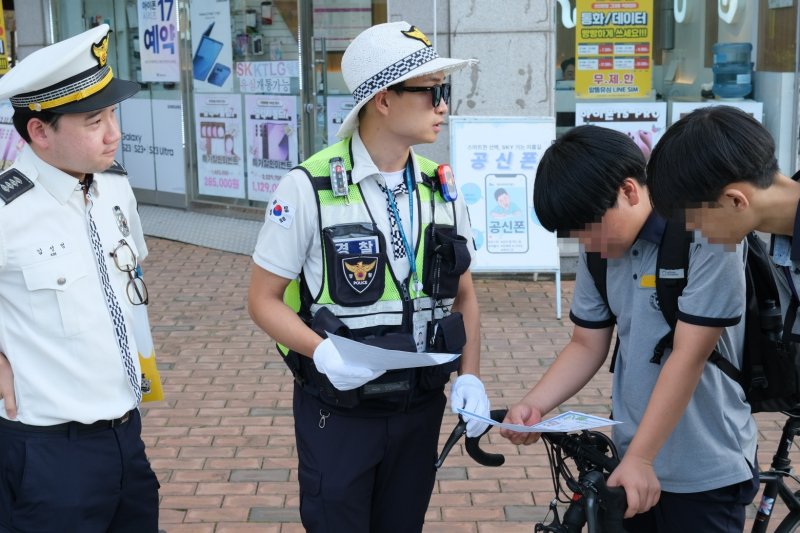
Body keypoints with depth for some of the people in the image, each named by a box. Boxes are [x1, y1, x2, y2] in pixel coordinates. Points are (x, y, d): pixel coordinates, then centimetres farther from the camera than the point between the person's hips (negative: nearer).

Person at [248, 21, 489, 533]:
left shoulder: (441, 188, 2)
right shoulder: (309, 187, -14)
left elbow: (464, 295, 10)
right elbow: (264, 300, -9)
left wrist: (470, 377, -5)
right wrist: (323, 352, -25)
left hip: (421, 409, 5)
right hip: (337, 413, -4)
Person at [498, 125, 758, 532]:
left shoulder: (704, 237, -18)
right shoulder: (600, 249, 1)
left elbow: (688, 356, -21)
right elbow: (587, 345, 7)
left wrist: (639, 457, -23)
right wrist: (533, 405, -9)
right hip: (634, 458, 6)